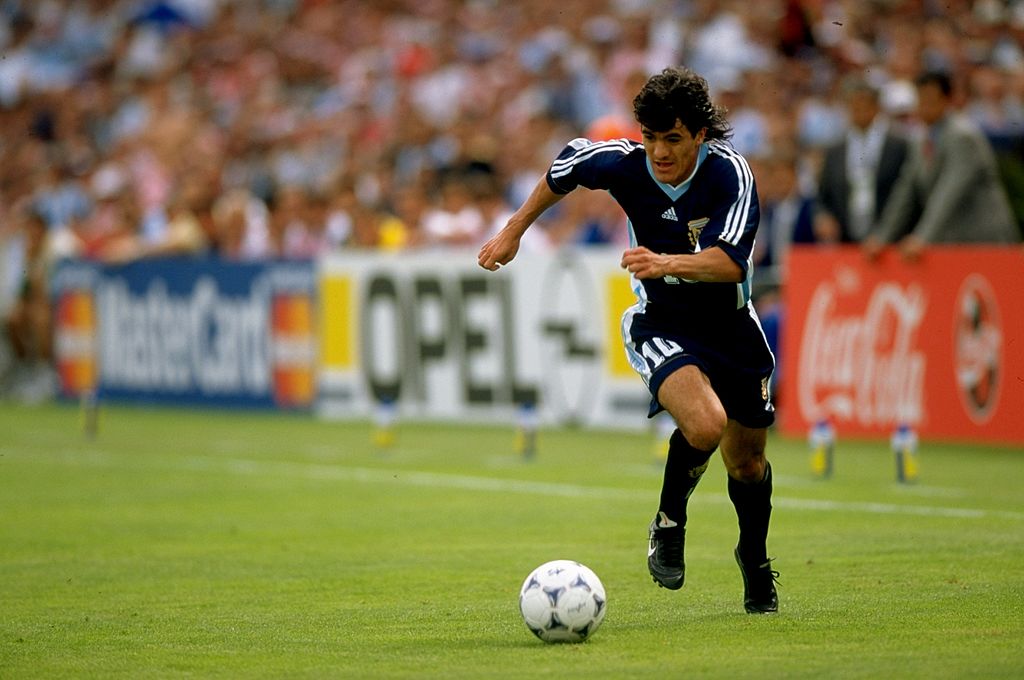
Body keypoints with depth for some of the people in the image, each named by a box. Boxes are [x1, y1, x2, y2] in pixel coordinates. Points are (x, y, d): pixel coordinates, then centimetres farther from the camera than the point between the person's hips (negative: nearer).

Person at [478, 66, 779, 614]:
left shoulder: (729, 173, -24)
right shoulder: (623, 163, -17)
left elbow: (731, 261, -36)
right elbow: (569, 164, 6)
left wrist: (667, 263, -52)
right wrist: (514, 230, 13)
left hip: (730, 325, 1)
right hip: (661, 323, -1)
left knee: (746, 462, 14)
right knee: (705, 424, -31)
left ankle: (755, 560, 45)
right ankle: (669, 523, -2)